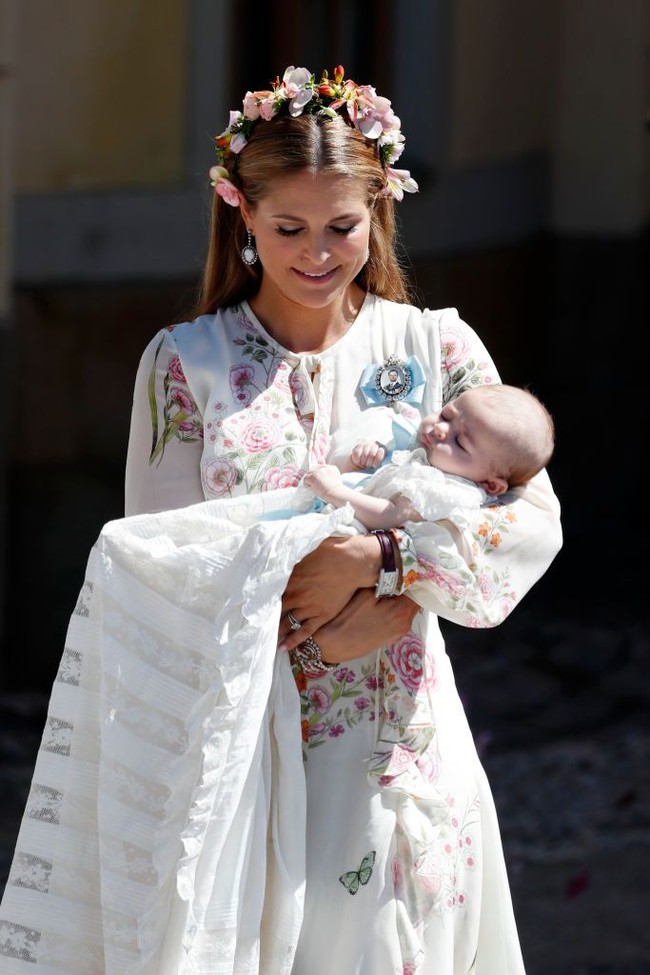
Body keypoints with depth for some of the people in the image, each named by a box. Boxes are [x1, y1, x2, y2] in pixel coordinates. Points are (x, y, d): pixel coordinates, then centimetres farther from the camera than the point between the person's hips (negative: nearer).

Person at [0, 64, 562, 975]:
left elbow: (533, 519, -4)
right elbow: (160, 553, -6)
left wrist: (378, 561, -19)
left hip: (394, 747, 1)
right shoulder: (184, 362, 1)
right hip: (233, 742, -1)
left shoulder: (436, 348, 3)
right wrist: (359, 610, -16)